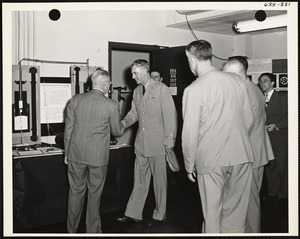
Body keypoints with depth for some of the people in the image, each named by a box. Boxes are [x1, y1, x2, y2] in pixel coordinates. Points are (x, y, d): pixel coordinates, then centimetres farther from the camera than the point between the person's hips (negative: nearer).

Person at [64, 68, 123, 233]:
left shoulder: (75, 100, -2)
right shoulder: (111, 105, -12)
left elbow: (68, 129, 3)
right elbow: (117, 132, 0)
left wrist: (67, 153, 13)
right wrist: (122, 126, 23)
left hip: (76, 154, 3)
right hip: (98, 156, -3)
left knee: (75, 192, 15)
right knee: (94, 194, 12)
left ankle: (72, 230, 27)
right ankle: (92, 230, 25)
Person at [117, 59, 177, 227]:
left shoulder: (161, 89, -8)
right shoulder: (137, 91, 13)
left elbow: (170, 115, -11)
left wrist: (169, 142, -14)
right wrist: (124, 123, -1)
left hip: (157, 143, -6)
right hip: (141, 143, 6)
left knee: (159, 181, 6)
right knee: (140, 180, 13)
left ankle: (160, 216, 19)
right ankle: (134, 214, 21)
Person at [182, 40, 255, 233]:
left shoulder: (193, 90, -11)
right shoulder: (237, 81, 2)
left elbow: (190, 132, -10)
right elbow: (250, 119, 9)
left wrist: (189, 166, 2)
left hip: (210, 160, -4)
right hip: (242, 156, 4)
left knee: (212, 215, 8)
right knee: (236, 214, 14)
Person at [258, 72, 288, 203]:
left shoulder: (283, 97, 1)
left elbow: (287, 116, -4)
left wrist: (276, 125, -15)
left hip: (280, 137, -3)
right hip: (265, 138, 4)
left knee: (282, 166, 0)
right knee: (269, 166, 8)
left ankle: (283, 193, 13)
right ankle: (272, 193, 19)